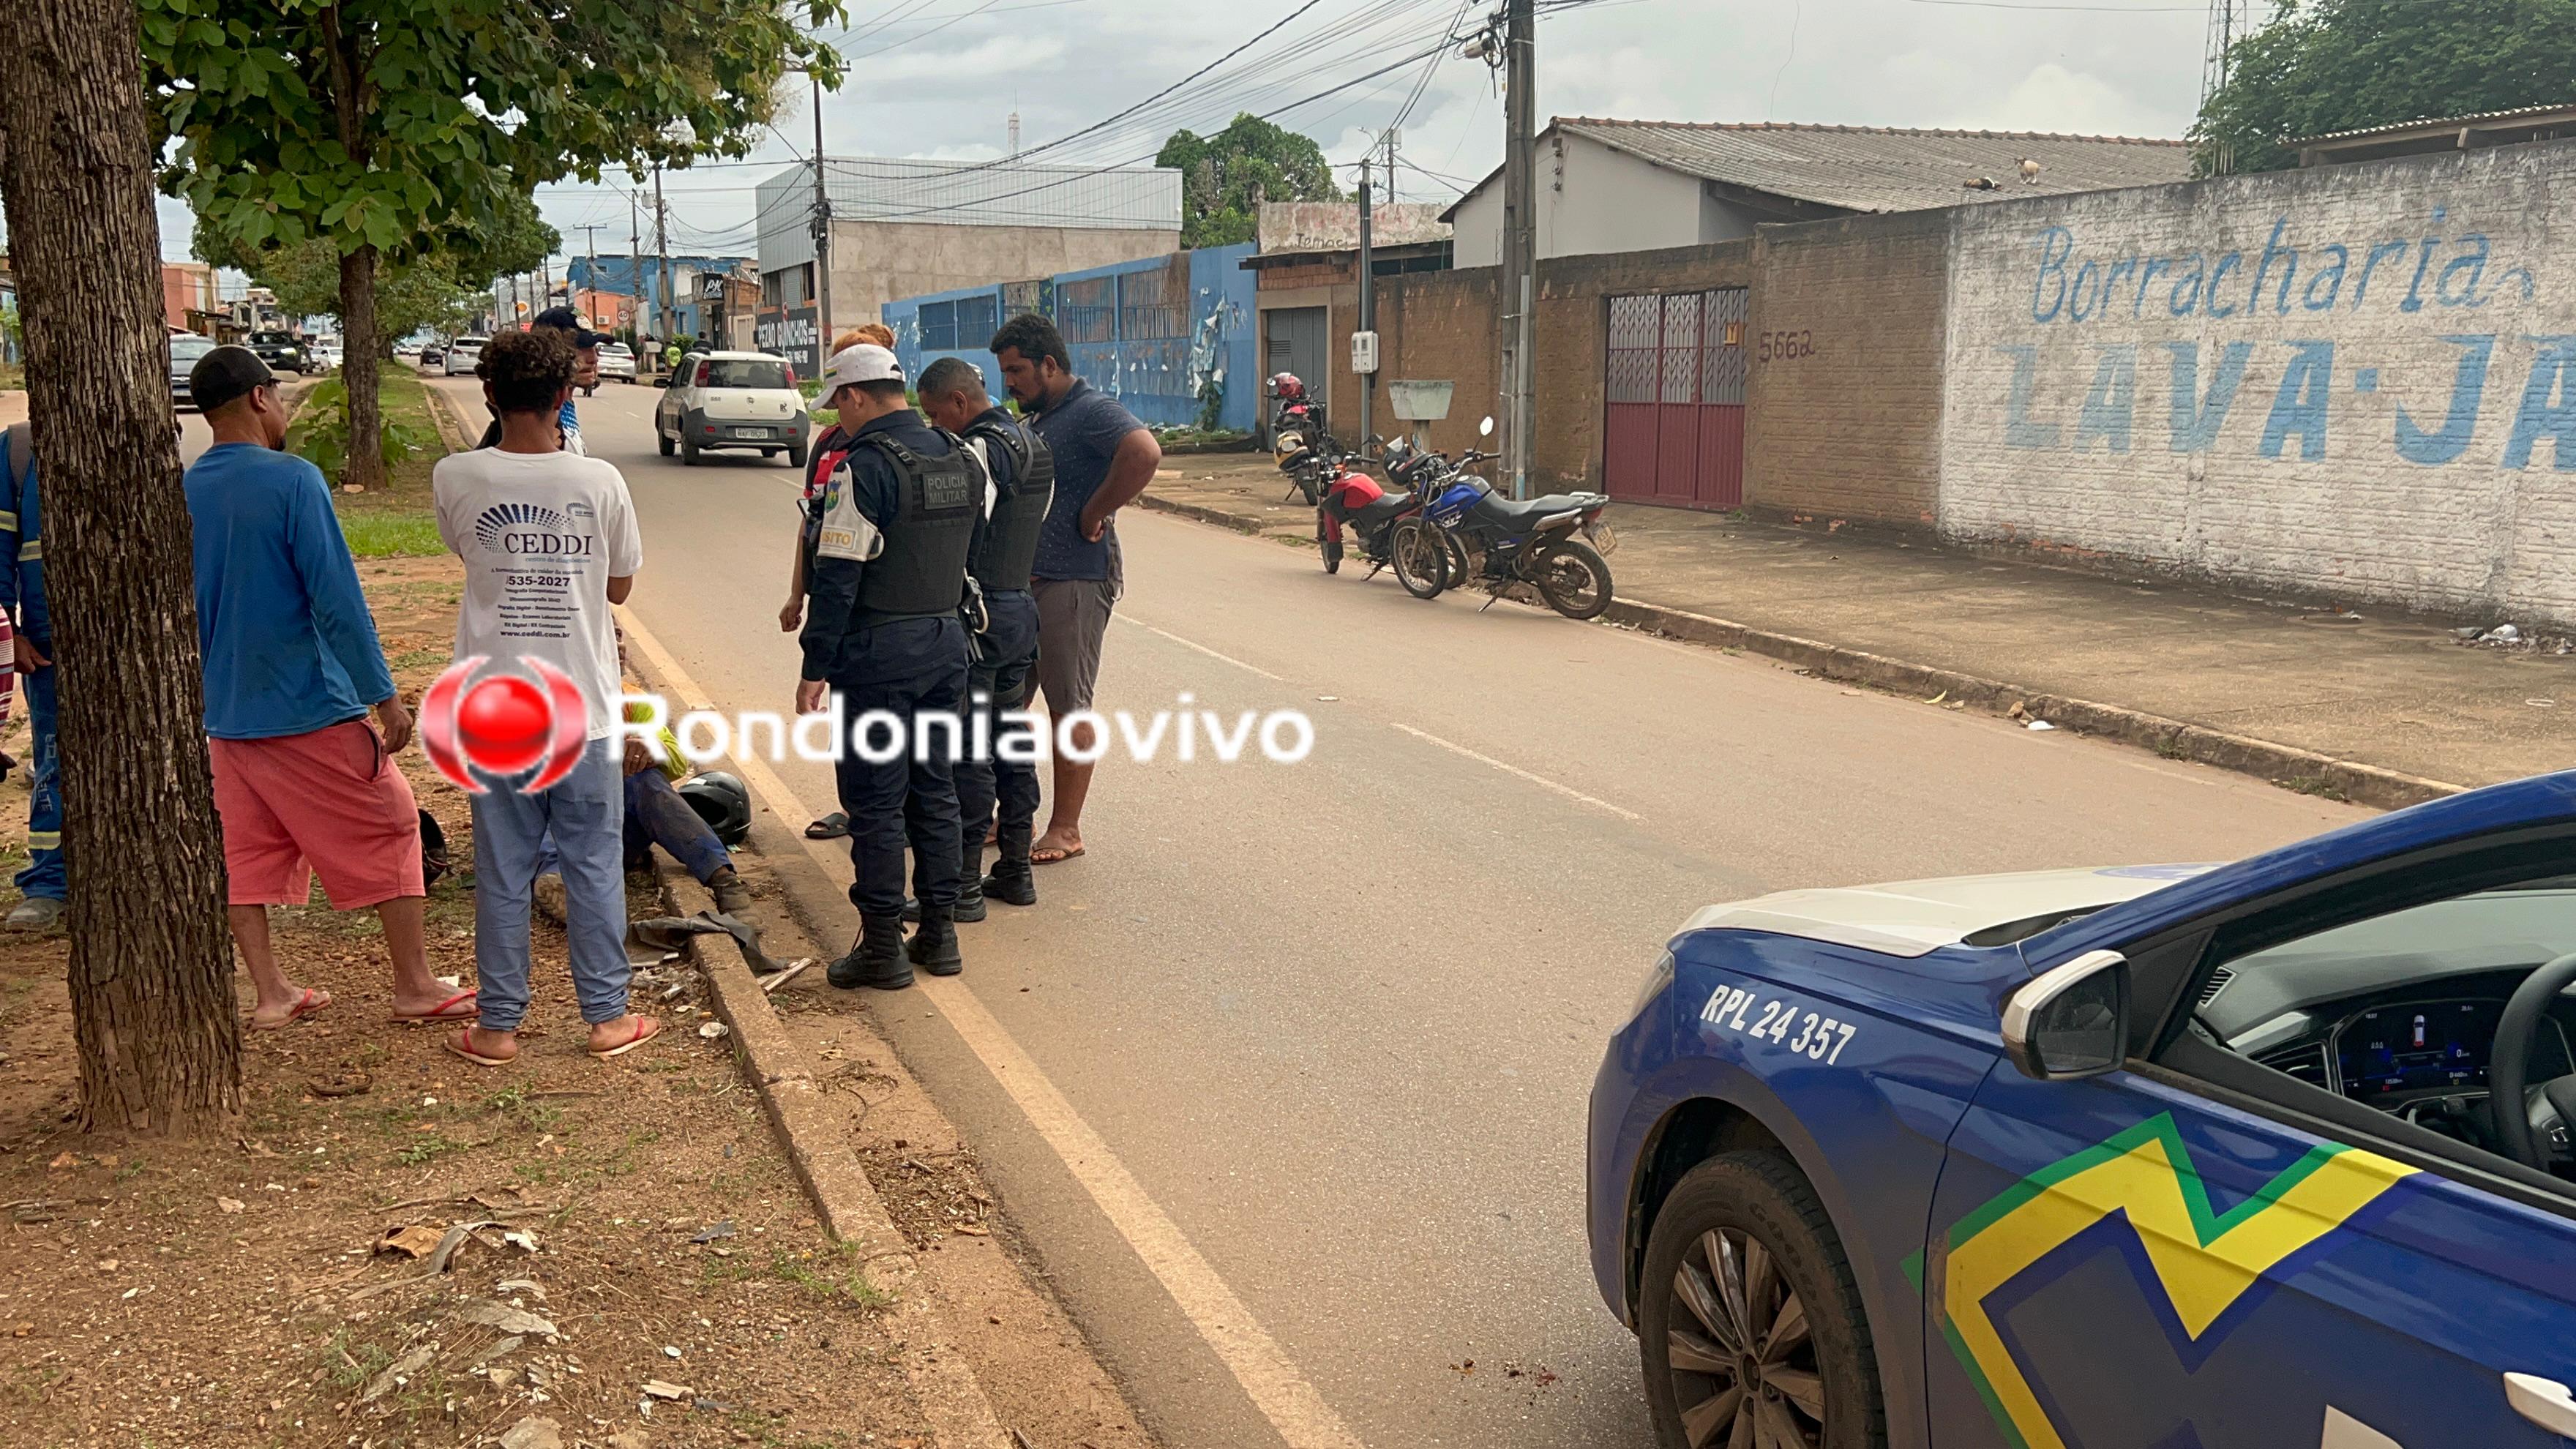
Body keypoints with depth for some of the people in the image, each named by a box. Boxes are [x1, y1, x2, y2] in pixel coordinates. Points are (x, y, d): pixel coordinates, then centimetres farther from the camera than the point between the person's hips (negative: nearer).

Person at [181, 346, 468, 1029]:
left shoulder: (182, 493, 5)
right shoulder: (292, 480, -15)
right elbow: (337, 598, -19)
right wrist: (384, 694, -14)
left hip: (225, 711, 7)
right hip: (309, 707, -6)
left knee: (245, 850, 14)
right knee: (390, 825, 5)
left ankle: (270, 993, 18)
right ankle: (415, 986, 9)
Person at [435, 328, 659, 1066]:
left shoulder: (456, 478, -7)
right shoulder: (599, 482, -9)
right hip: (583, 708, -1)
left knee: (502, 871, 10)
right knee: (595, 865, 10)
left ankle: (498, 1025, 18)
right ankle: (607, 1017, 18)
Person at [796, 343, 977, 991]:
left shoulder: (864, 466, -16)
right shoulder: (960, 460, 8)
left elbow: (839, 575, -17)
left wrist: (816, 667, -12)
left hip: (879, 652, -7)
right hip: (947, 644, 7)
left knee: (875, 802, 1)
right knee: (935, 791, 14)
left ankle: (882, 946, 7)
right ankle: (940, 932, 20)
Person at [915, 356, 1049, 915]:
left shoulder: (979, 451, -16)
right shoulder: (1033, 445, 13)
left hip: (976, 615, -9)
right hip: (1022, 607, 9)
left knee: (967, 754, -3)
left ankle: (964, 884, 3)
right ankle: (1015, 869, 22)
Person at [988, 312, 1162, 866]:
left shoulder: (1092, 409, -14)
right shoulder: (1040, 417, 17)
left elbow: (1145, 452, -33)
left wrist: (1096, 514, -24)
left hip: (1076, 581, -10)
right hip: (1027, 578, 10)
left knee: (1069, 707, -1)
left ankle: (1065, 830, 8)